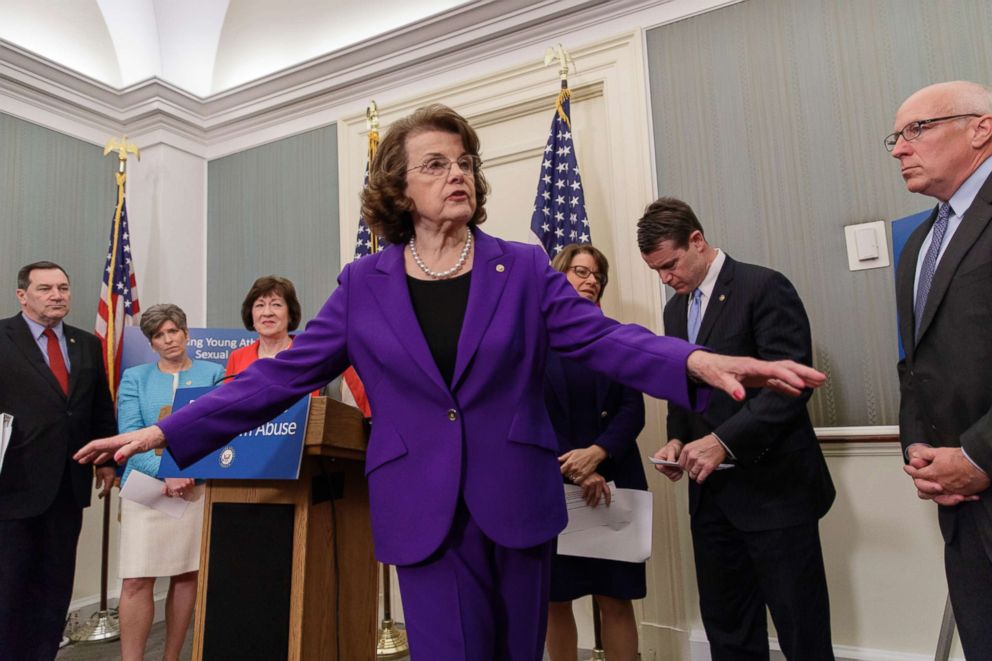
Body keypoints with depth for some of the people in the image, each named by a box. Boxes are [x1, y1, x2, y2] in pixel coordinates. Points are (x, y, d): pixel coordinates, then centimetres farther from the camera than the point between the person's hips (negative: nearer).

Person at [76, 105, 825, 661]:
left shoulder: (524, 267, 0)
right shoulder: (364, 284, 1)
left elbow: (601, 338, -10)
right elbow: (284, 374, 1)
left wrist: (697, 361, -28)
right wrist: (167, 431, -2)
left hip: (518, 500, 1)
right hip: (424, 510, -1)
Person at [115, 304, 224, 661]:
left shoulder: (214, 373, 7)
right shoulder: (135, 378, 7)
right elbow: (129, 435, -2)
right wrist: (166, 474, -16)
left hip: (199, 485, 1)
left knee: (188, 575, 7)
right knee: (137, 580, -6)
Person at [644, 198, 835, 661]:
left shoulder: (764, 287, -10)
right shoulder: (675, 309, 13)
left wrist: (723, 441, -23)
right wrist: (677, 438, 1)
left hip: (772, 486, -7)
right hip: (711, 490, 7)